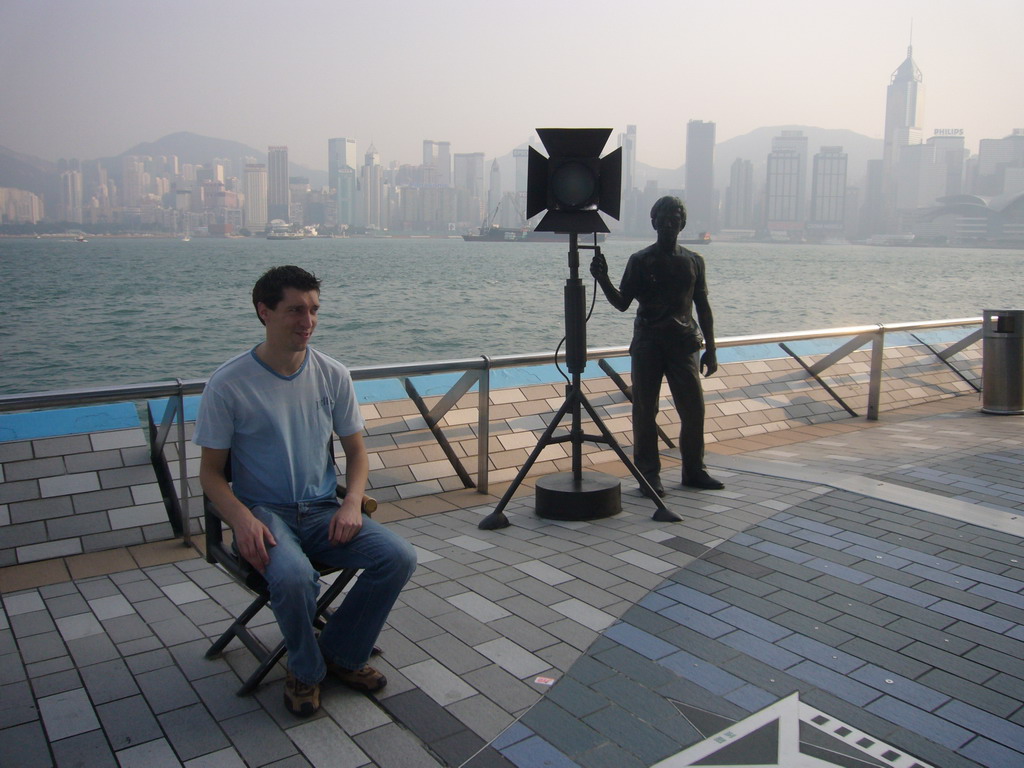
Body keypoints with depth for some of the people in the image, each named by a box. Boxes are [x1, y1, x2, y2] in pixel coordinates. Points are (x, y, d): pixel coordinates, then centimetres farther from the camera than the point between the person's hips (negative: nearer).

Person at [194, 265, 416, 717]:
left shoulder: (332, 375, 2)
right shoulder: (229, 384, -9)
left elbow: (355, 450, 11)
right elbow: (211, 472, -4)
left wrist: (352, 502, -9)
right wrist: (242, 519, -23)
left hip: (323, 510, 4)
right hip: (264, 512, -4)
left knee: (399, 558, -18)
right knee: (293, 576, -35)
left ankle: (341, 653, 7)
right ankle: (305, 670, -1)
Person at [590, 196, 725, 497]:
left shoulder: (693, 261, 11)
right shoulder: (640, 261, 3)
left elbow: (703, 308, 13)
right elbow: (622, 303, 0)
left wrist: (710, 349, 9)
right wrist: (603, 279, -17)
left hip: (684, 344, 2)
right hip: (648, 344, -2)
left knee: (694, 410, 1)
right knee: (645, 411, -1)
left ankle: (694, 470, 16)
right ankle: (649, 473, 8)